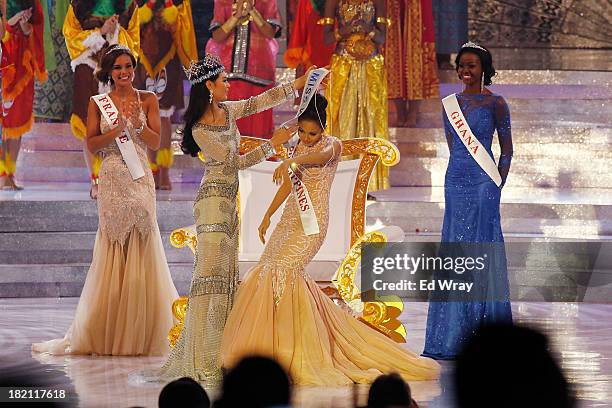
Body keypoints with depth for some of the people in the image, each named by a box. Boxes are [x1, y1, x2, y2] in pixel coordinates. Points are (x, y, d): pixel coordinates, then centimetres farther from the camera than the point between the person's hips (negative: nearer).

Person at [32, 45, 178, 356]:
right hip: (112, 179, 0)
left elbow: (156, 142, 4)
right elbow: (92, 144, 2)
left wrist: (138, 124, -13)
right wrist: (117, 130, -12)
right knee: (112, 253, -2)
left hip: (141, 179, 0)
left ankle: (140, 331, 2)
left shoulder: (147, 100, 9)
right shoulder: (98, 103, 8)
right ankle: (107, 332, 3)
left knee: (141, 248, -4)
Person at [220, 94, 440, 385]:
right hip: (292, 217, 9)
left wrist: (292, 161, -53)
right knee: (267, 270, 5)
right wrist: (268, 215, 26)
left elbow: (322, 155, -34)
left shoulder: (332, 144, -9)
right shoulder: (300, 145, 13)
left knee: (282, 271, -20)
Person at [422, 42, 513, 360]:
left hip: (483, 184, -5)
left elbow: (507, 149, 0)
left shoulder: (495, 103, -4)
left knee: (482, 250, -4)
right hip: (455, 182, 5)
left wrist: (497, 185, -4)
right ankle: (455, 335, 11)